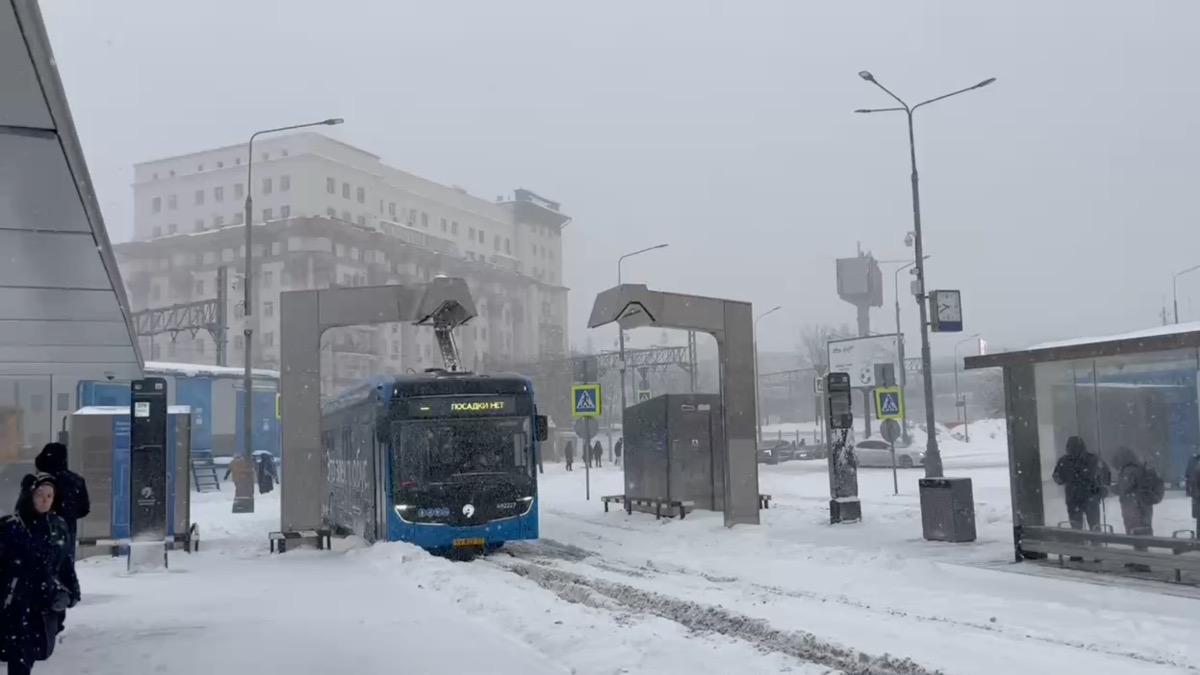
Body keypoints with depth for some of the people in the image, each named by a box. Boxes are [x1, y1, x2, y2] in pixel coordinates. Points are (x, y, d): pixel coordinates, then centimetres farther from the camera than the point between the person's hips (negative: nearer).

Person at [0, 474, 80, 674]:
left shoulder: (58, 526, 5)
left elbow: (65, 562, 13)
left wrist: (70, 590, 10)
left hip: (47, 604, 4)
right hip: (17, 604, -4)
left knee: (30, 653, 14)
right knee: (19, 657, -7)